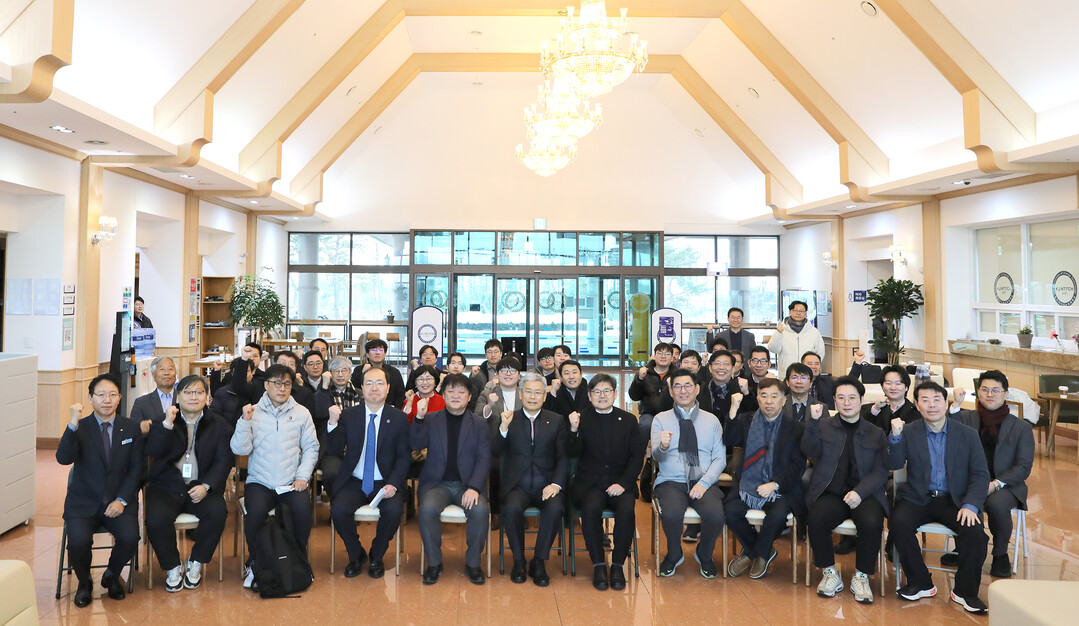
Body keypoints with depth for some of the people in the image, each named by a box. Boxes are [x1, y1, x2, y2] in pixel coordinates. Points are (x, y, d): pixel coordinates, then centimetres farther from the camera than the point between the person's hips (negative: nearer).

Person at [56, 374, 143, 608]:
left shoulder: (131, 428, 5)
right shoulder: (79, 428, 0)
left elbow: (137, 468, 3)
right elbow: (63, 459, -18)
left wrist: (122, 500, -9)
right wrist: (73, 424, -30)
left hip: (119, 502, 1)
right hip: (83, 502, -1)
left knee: (130, 537, -24)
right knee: (78, 541, -26)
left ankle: (111, 576, 10)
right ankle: (84, 582, 8)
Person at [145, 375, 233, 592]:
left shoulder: (218, 425, 8)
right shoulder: (164, 421, 10)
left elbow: (224, 461, 1)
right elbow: (151, 452, -7)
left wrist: (206, 486, -14)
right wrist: (167, 424, -19)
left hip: (202, 487, 0)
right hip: (167, 487, 0)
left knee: (218, 511, -29)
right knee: (156, 518, -28)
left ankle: (196, 563, -4)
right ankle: (173, 566, -2)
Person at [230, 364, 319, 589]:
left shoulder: (301, 413, 8)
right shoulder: (253, 412, 5)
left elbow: (311, 448, 5)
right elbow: (240, 449, -2)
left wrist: (303, 476, -7)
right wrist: (245, 421, -15)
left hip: (292, 484, 0)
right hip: (259, 482, 0)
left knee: (303, 508, -27)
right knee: (256, 510, -29)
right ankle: (255, 563, -3)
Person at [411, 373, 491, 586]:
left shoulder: (479, 423, 9)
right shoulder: (431, 420, 11)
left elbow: (484, 459, 0)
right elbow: (415, 445, -3)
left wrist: (474, 488, -15)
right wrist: (419, 418, -19)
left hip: (468, 484, 0)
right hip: (437, 484, 0)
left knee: (480, 510, -29)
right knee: (427, 508, -30)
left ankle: (473, 563, -7)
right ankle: (434, 563, -10)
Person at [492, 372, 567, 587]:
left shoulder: (557, 420, 10)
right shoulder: (508, 419, 9)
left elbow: (563, 457, 4)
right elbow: (495, 452, -1)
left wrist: (556, 484, -12)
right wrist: (503, 428, -17)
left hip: (545, 486, 0)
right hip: (517, 486, 0)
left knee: (555, 508, -30)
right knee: (512, 508, -31)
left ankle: (539, 562, -10)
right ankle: (518, 561, -7)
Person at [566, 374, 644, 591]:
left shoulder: (628, 420, 9)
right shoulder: (581, 418, 5)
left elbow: (637, 456, 5)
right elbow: (572, 454, -5)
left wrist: (623, 483, -9)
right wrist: (574, 430, -24)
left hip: (620, 483, 1)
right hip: (589, 483, -1)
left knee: (626, 508, -29)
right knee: (591, 508, -30)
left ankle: (617, 565, -12)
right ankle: (598, 565, -15)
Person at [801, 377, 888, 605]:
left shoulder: (876, 433, 13)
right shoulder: (823, 426, 13)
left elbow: (881, 472, 3)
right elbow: (810, 452, -4)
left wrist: (860, 492, -14)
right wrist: (813, 422, -19)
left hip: (864, 494, 0)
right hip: (830, 493, 0)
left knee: (871, 522, -31)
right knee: (816, 519, -30)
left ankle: (861, 576, -8)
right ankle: (830, 573, -7)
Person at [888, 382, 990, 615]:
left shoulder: (968, 434, 3)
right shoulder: (908, 432, 2)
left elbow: (980, 474, 0)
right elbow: (894, 464, -8)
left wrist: (970, 505, -16)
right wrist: (895, 437, -26)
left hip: (954, 500, 0)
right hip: (917, 498, 0)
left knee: (975, 531, -28)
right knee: (898, 523, -28)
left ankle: (964, 591, -5)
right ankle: (920, 584, -7)